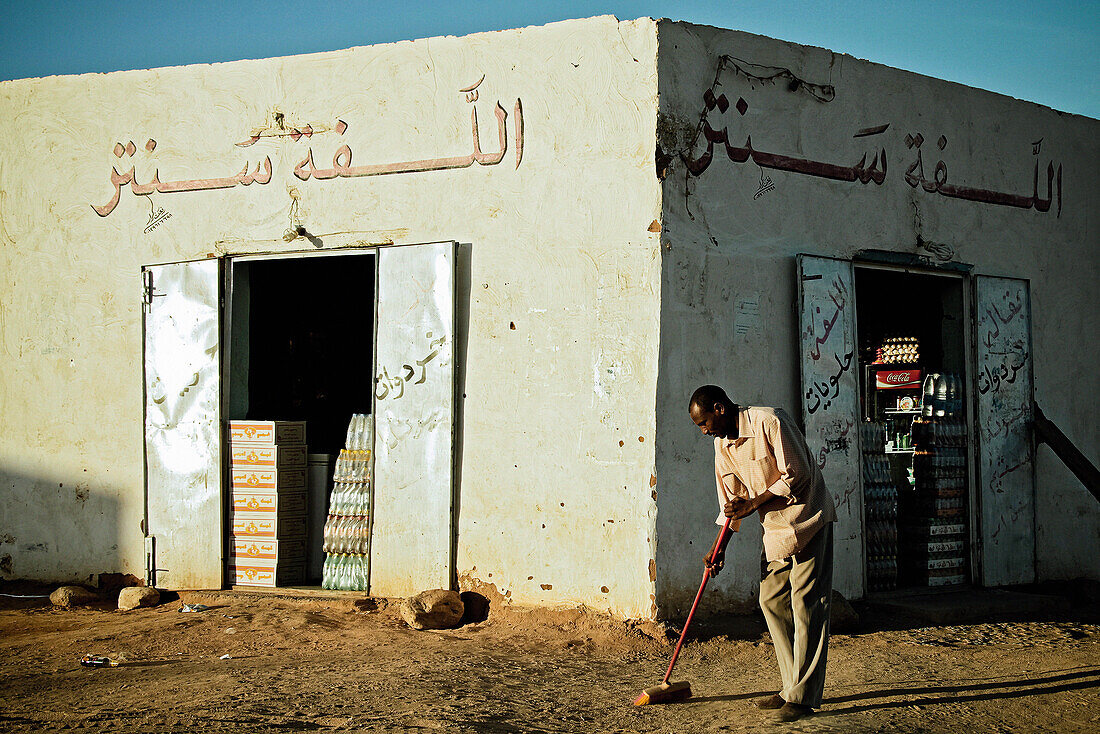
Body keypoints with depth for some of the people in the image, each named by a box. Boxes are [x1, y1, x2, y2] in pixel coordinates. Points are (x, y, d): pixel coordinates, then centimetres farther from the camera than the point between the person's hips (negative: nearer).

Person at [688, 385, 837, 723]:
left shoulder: (769, 421, -17)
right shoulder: (722, 442, 8)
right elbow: (731, 500, 17)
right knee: (771, 600, 5)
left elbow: (797, 476, -19)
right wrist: (720, 547, 13)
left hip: (807, 519, -8)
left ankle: (803, 697, -11)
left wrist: (752, 504, -16)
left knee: (806, 604, -10)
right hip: (775, 529, 9)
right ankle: (793, 687, 12)